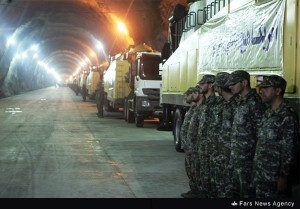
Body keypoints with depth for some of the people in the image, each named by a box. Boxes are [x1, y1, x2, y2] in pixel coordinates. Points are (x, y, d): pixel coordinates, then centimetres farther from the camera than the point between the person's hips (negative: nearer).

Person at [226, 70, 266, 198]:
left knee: (247, 192, 0)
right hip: (236, 156, 9)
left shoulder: (254, 102, -16)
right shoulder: (240, 102, 13)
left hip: (247, 157, -9)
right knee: (234, 192, 16)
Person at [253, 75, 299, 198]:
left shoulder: (287, 116, -15)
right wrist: (257, 169, 15)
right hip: (260, 174, 8)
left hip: (275, 177, -8)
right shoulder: (268, 113, 12)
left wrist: (283, 177, -19)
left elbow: (289, 150, -17)